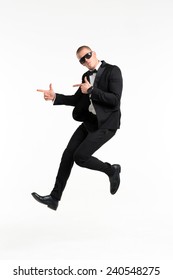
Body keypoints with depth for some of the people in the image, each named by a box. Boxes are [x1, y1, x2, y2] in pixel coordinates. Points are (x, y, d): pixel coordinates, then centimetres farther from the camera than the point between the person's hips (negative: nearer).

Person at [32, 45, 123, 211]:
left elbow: (115, 100, -22)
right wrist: (55, 97, 0)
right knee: (68, 155, 0)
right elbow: (76, 100, 15)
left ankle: (112, 170, 9)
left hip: (106, 124, -8)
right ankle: (54, 198, 6)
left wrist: (90, 90, -19)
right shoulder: (86, 76, 11)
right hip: (90, 121, 8)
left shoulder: (113, 71, -12)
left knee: (80, 157, -17)